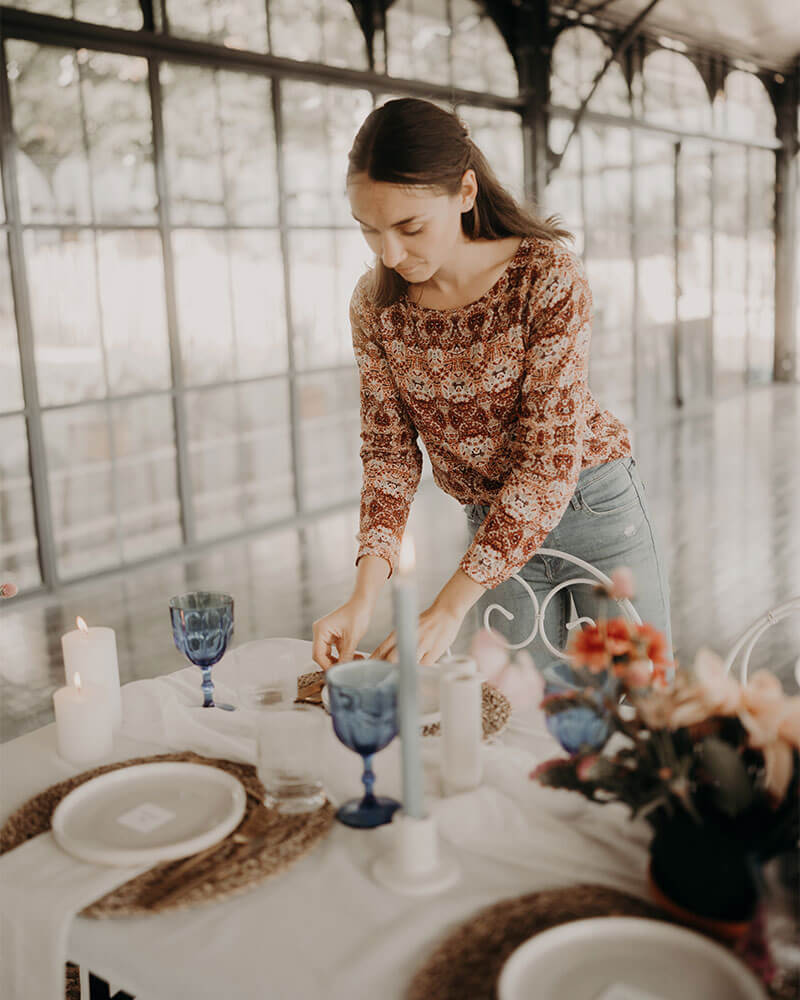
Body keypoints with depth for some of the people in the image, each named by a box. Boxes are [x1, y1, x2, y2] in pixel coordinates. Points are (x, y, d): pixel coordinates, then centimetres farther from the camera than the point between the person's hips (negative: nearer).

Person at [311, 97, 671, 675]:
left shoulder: (547, 276, -22)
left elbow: (551, 458, -26)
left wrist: (450, 609, -30)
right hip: (493, 525, 3)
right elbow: (390, 449, -5)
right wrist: (365, 597, -18)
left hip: (593, 509, -3)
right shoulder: (376, 304, -9)